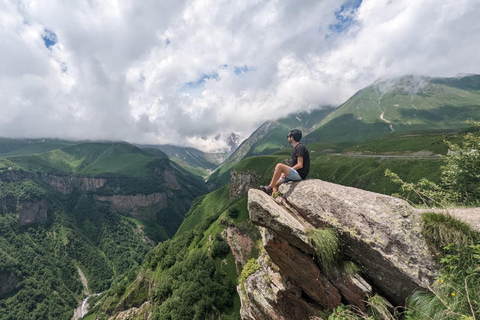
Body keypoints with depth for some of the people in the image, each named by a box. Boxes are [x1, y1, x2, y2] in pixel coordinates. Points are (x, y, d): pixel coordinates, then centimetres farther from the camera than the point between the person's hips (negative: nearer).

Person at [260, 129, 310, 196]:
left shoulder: (300, 147, -11)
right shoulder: (295, 148, 20)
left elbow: (300, 165, -19)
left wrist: (285, 171, -11)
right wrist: (284, 173, 0)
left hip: (300, 174, -10)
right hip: (295, 174, 10)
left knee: (279, 166, -27)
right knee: (275, 183, 8)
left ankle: (269, 188, -20)